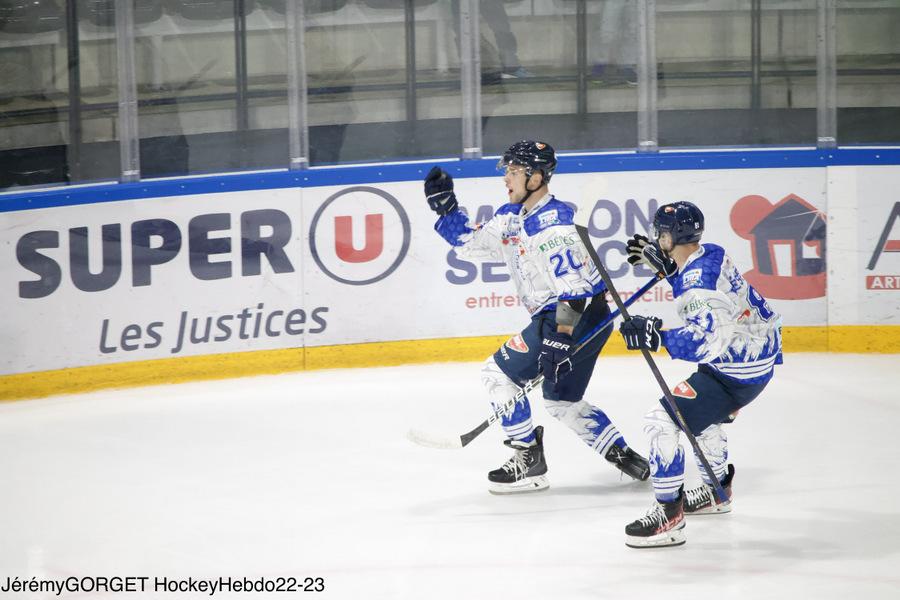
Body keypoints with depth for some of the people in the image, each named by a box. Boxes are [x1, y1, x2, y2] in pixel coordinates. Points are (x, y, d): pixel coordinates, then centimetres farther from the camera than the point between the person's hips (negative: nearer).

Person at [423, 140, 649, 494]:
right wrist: (445, 206, 7)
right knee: (562, 401, 20)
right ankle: (625, 457, 24)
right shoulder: (511, 217, 10)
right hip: (556, 317, 10)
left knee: (499, 373, -7)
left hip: (580, 316, -10)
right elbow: (469, 244, 19)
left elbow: (572, 285, -26)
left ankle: (528, 464, 0)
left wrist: (560, 339, -30)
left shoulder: (552, 222, -20)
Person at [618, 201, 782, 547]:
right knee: (701, 412, 35)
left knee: (663, 421, -16)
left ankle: (669, 519, -15)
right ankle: (716, 492, 53)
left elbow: (707, 340, -35)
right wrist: (662, 263, 15)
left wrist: (657, 337, -36)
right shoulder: (710, 253, 2)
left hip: (737, 373, -11)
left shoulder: (699, 281, -27)